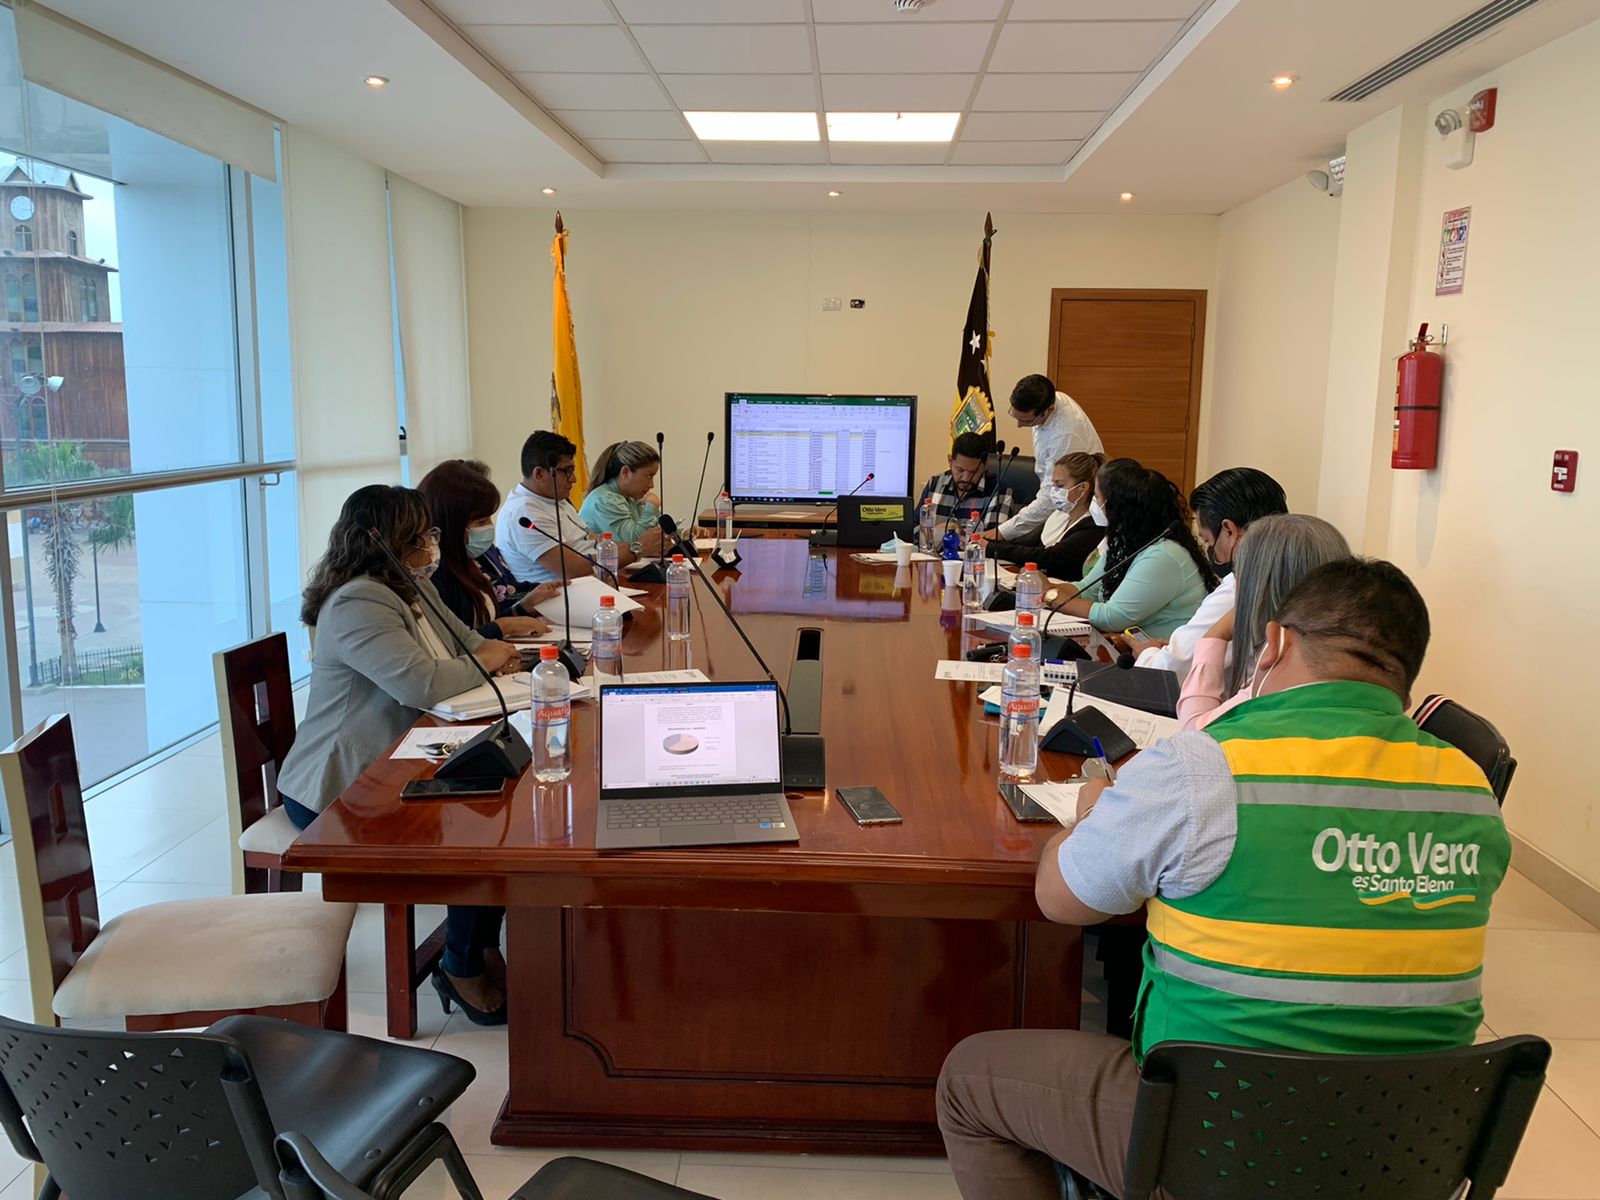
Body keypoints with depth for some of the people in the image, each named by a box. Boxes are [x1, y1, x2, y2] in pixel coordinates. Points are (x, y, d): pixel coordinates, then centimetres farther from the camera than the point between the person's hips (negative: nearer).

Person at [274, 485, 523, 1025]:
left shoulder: (413, 589, 12)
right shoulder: (357, 606, -20)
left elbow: (467, 642, 22)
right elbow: (421, 683, -32)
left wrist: (495, 651, -3)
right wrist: (485, 663, -14)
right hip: (338, 795, -9)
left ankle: (485, 947, 3)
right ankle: (462, 969, 1)